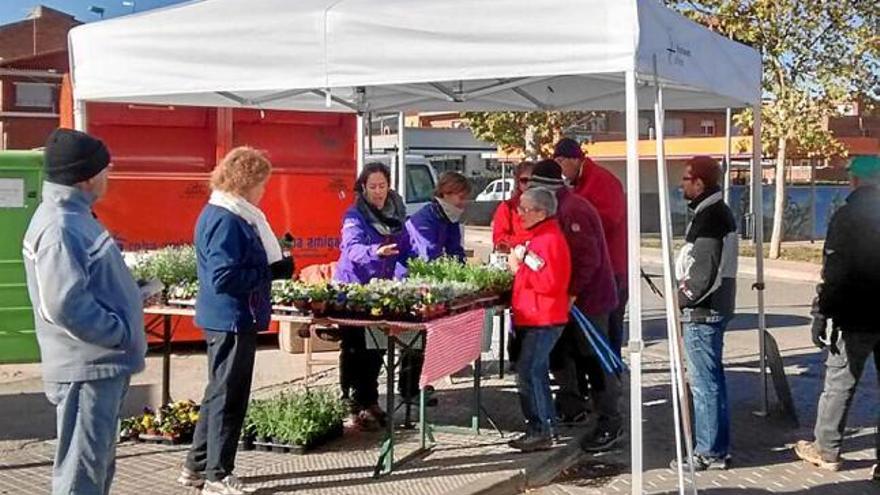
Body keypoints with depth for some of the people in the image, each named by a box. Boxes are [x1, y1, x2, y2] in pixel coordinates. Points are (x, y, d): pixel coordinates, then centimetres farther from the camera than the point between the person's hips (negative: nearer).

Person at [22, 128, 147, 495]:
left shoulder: (74, 217, 13)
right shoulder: (60, 227, -19)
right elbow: (66, 303, -26)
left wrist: (121, 331, 11)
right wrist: (120, 333, -17)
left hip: (103, 366, 10)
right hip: (86, 370, -10)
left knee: (99, 462, 21)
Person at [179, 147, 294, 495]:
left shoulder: (221, 214, 11)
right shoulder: (226, 221, -21)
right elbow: (224, 278, -27)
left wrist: (275, 265, 6)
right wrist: (273, 272, -19)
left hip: (227, 319, 11)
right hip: (232, 320, -11)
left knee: (220, 393, 19)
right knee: (229, 397, 1)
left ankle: (197, 466, 30)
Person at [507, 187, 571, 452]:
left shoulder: (550, 239, -17)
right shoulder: (538, 236, 16)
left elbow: (550, 282, -25)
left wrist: (519, 268, -18)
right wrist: (519, 264, 9)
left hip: (543, 320, -11)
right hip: (533, 318, 11)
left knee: (528, 372, -9)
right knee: (535, 371, 15)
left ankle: (540, 431, -1)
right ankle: (545, 425, 24)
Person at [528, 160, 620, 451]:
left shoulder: (572, 211, -20)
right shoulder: (565, 207, 13)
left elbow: (588, 258, -26)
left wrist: (572, 292, -23)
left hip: (589, 297, -11)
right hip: (576, 296, 11)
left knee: (593, 359, -6)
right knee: (560, 351, 17)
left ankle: (611, 424, 1)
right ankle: (572, 407, 29)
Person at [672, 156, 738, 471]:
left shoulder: (708, 218, -18)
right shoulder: (720, 212, 13)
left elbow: (704, 272, -23)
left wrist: (681, 299, -11)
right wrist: (686, 294, 15)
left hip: (702, 312, -10)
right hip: (716, 307, 10)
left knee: (703, 382, -3)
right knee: (712, 378, 16)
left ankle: (708, 452, 4)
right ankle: (718, 447, 25)